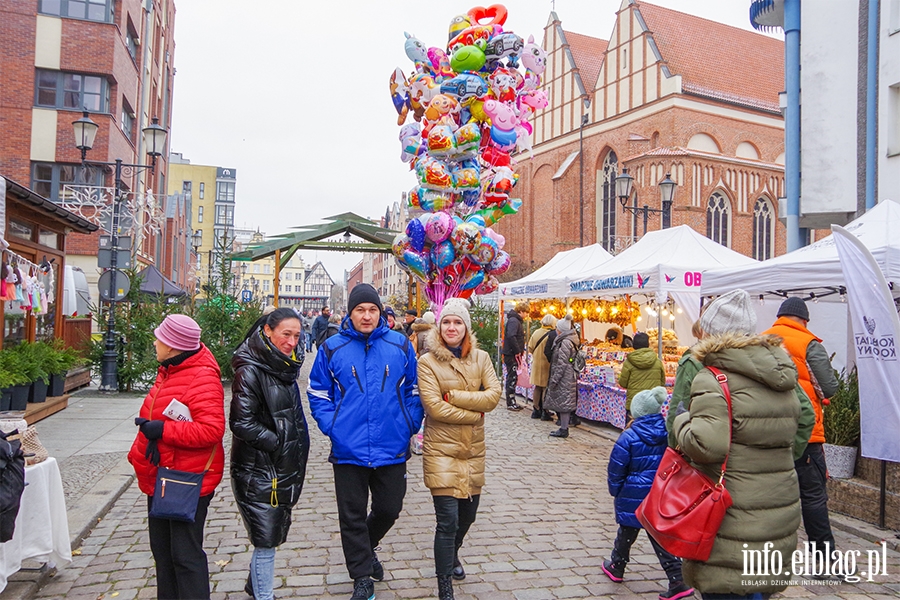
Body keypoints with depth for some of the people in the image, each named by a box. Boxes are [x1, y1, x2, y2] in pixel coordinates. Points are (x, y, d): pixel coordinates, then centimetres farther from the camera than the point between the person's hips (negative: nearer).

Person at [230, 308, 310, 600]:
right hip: (259, 471, -8)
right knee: (266, 539, -2)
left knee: (274, 533, 19)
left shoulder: (284, 367, 10)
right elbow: (242, 423, -21)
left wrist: (298, 458, 14)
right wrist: (279, 445, -17)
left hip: (285, 470, 8)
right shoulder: (250, 371, -17)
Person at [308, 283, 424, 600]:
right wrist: (331, 427, -6)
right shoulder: (332, 348, -2)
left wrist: (410, 426, -1)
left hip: (392, 448, 1)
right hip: (348, 450, -1)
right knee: (352, 516, 10)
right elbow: (318, 394, 5)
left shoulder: (400, 345, 0)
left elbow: (414, 390, 7)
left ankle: (365, 549, 47)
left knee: (389, 508, 16)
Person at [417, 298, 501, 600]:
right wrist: (474, 413, -12)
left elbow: (493, 395, -10)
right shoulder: (427, 362, -7)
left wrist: (452, 396, -15)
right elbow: (434, 407, -16)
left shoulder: (481, 358, 4)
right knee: (448, 520, -7)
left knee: (468, 514, 19)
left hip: (474, 450, 4)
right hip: (441, 449, -4)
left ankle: (452, 555, 50)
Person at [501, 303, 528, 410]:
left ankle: (512, 402, 21)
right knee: (512, 378, -5)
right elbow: (511, 336, -27)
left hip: (514, 354, 10)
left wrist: (520, 350, 7)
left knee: (513, 378, 14)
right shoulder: (513, 320, -15)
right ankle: (510, 403, 1)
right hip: (511, 354, -10)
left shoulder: (517, 321, 18)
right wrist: (518, 351, -21)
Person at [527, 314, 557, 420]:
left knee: (537, 387, 15)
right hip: (546, 364, -5)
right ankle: (545, 412, 5)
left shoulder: (536, 332, 3)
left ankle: (536, 410, 21)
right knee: (546, 387, 2)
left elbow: (530, 348, 7)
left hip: (536, 363, 6)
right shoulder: (552, 334, -14)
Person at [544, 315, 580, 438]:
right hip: (569, 377, 10)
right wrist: (554, 378, 21)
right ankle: (563, 428, 18)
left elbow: (562, 364, -20)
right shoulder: (570, 341, 14)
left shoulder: (565, 342, -17)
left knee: (563, 403, -4)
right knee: (564, 403, 13)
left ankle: (564, 429, 1)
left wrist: (554, 379, -17)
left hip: (564, 378, -10)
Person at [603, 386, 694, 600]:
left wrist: (615, 489, 5)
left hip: (633, 496, -4)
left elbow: (616, 468, -12)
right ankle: (677, 581, 7)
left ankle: (616, 567, 35)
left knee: (627, 531, 15)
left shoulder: (629, 436, -18)